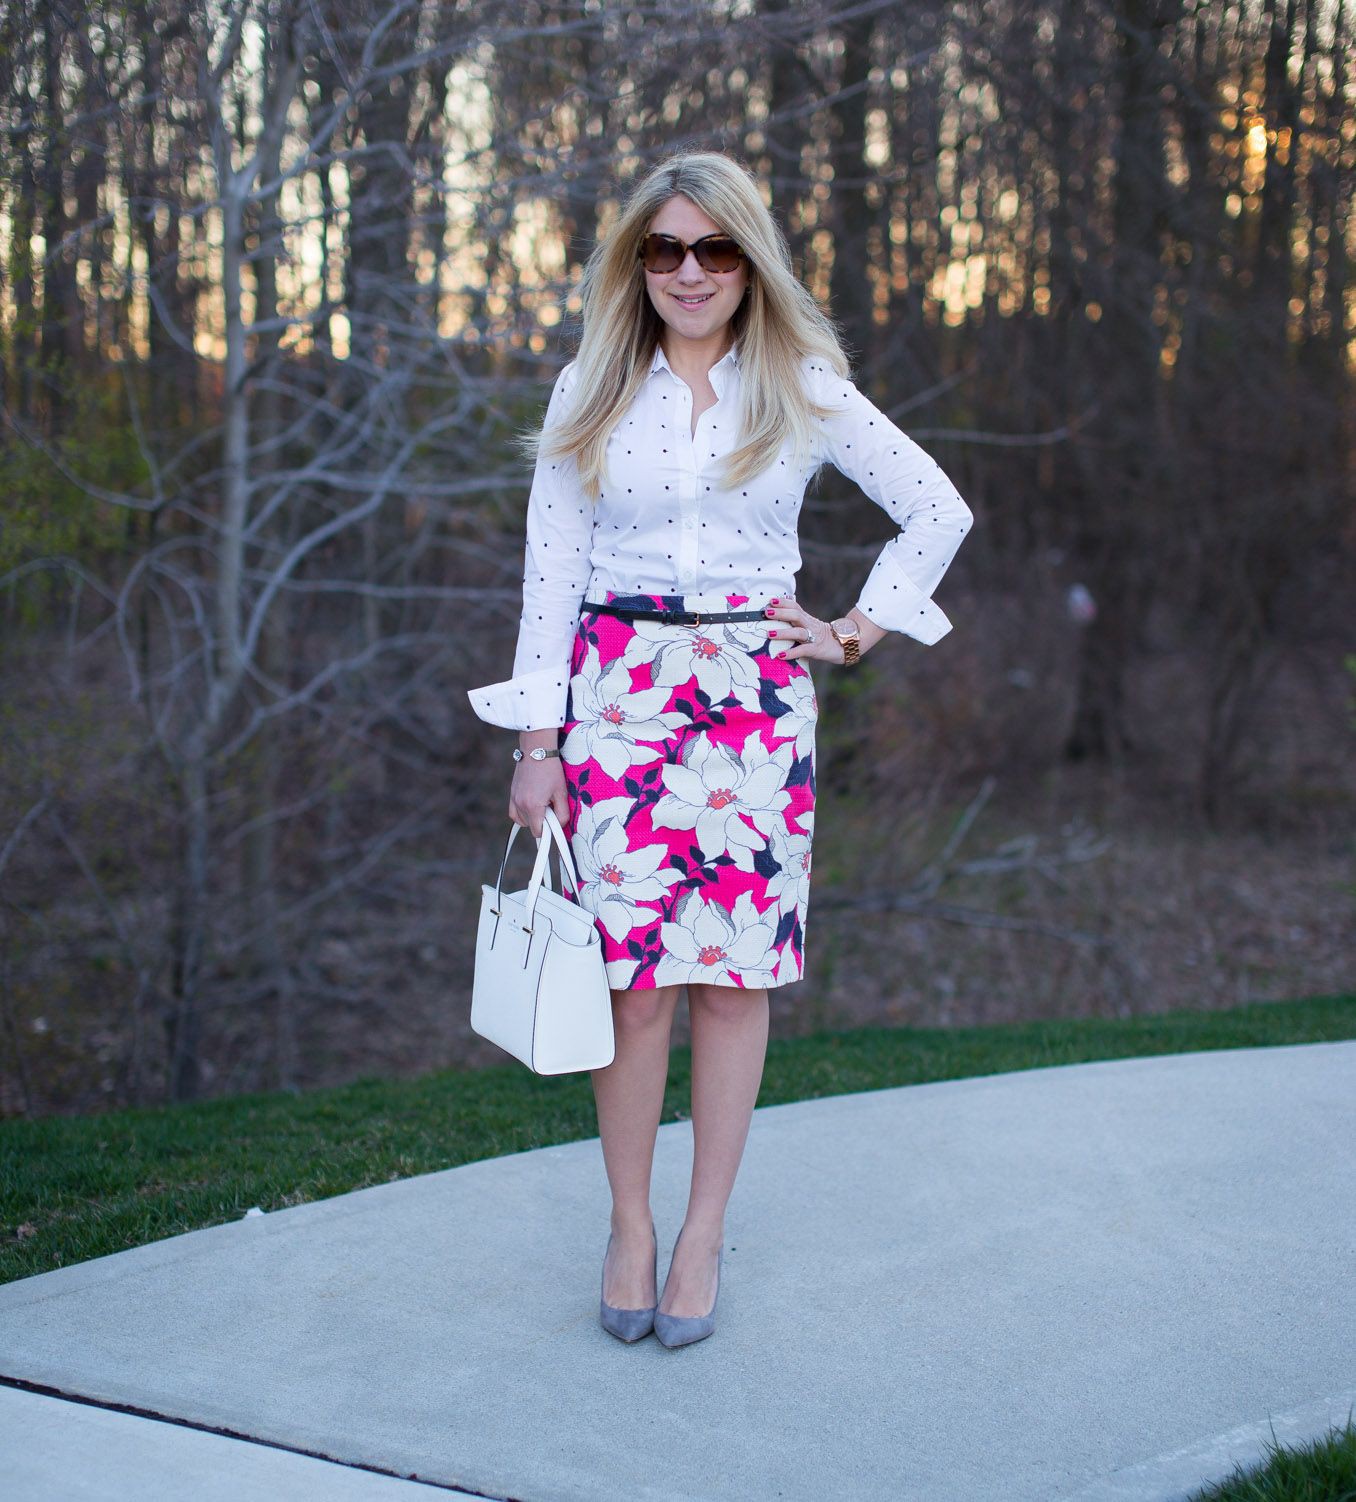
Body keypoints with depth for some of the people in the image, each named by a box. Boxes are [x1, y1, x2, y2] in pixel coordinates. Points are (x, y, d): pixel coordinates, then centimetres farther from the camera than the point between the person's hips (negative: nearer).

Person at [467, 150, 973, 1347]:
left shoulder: (804, 391, 6)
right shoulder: (590, 394, 7)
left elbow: (939, 510, 11)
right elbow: (551, 570, 5)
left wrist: (860, 630, 5)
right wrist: (537, 737, 0)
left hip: (757, 696, 0)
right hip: (619, 691, 0)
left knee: (738, 963, 0)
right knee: (634, 964, -4)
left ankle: (704, 1230, 14)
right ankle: (630, 1224, 13)